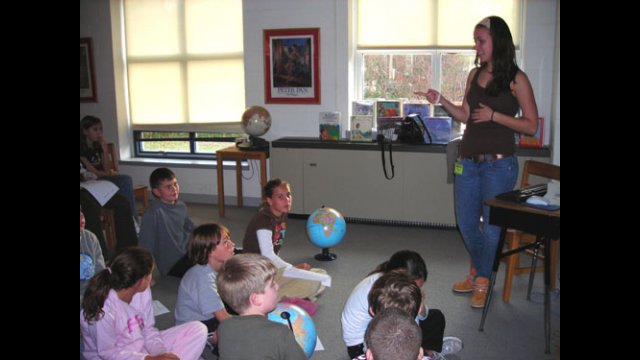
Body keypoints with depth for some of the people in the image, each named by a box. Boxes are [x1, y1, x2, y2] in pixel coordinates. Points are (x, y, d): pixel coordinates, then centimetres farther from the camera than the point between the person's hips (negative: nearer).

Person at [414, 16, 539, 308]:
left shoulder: (516, 79, -6)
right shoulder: (475, 74, 9)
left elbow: (531, 125, -7)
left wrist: (493, 115, -16)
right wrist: (440, 100, 1)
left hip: (498, 163, -5)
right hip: (468, 161, 6)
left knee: (491, 224, 4)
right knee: (466, 223, 14)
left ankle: (482, 280, 24)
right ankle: (478, 271, 37)